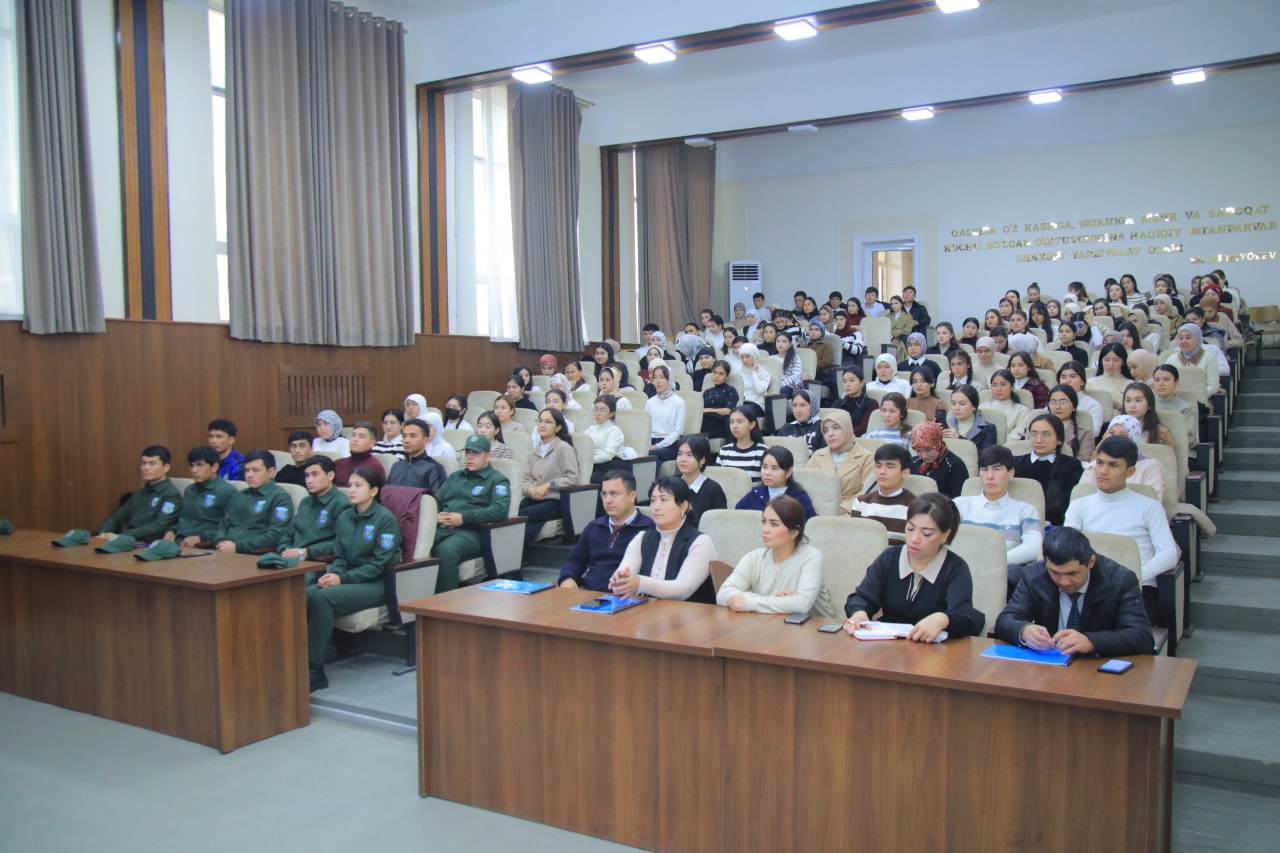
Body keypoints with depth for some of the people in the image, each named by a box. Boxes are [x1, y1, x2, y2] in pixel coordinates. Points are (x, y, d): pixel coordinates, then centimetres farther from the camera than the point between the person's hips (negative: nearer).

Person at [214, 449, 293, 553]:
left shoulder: (280, 497, -1)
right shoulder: (240, 496, 22)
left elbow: (276, 535, -11)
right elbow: (224, 524, 22)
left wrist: (238, 547, -14)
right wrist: (220, 542, 0)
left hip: (256, 555, -5)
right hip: (226, 551, 5)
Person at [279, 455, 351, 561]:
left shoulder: (341, 504, -4)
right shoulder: (305, 502, 24)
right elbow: (288, 535, 23)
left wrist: (305, 552, -14)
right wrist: (285, 552, 2)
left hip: (321, 563, -7)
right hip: (294, 560, 7)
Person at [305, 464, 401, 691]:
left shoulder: (385, 518, -6)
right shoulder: (344, 518, 15)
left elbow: (380, 564, -11)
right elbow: (340, 557, 15)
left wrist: (343, 578, -18)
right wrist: (333, 574, -9)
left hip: (376, 585, -6)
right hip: (349, 579, 6)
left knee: (323, 596, -30)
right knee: (306, 593, -24)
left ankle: (314, 671, -26)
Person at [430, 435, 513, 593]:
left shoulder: (497, 480, 10)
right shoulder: (455, 476, 31)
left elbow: (500, 510, -8)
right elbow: (437, 500, 26)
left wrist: (464, 518, -13)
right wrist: (436, 516, 1)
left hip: (471, 532, -5)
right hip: (441, 529, 5)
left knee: (445, 550, -37)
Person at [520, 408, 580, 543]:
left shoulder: (564, 448, -3)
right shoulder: (536, 448, 18)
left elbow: (573, 479, -10)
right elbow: (526, 480, 14)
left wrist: (548, 485, -12)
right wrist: (530, 489, -9)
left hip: (557, 500, -5)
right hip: (534, 498, 5)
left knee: (522, 515, -29)